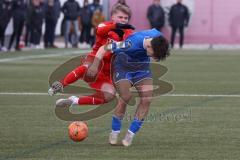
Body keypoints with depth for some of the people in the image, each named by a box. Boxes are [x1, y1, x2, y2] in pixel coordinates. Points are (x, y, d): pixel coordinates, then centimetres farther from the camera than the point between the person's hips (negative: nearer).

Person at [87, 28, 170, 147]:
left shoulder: (158, 37, -24)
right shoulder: (132, 43, -38)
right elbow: (104, 48, -28)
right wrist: (95, 66, -18)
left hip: (142, 66, 5)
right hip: (123, 67, -5)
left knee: (147, 100, -9)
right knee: (125, 98, -16)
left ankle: (130, 135, 1)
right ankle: (114, 133, 5)